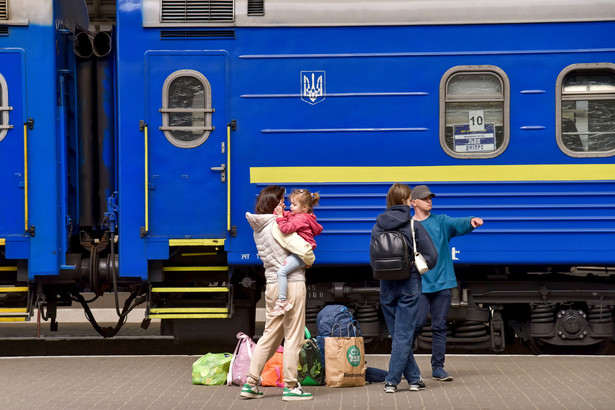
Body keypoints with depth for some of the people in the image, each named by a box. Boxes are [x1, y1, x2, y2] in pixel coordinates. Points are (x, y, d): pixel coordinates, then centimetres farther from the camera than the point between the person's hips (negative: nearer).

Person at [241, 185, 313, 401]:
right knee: (293, 337, 0)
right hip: (292, 283, -8)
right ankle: (291, 387, 3)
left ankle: (250, 383, 13)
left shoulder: (258, 228, 12)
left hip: (272, 284, 8)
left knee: (270, 335, 14)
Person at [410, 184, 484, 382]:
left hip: (442, 284, 2)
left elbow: (458, 224, -12)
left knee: (440, 326, 5)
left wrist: (471, 221, -34)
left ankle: (438, 368, 11)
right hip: (419, 285, -2)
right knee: (416, 323, -8)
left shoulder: (441, 221, 8)